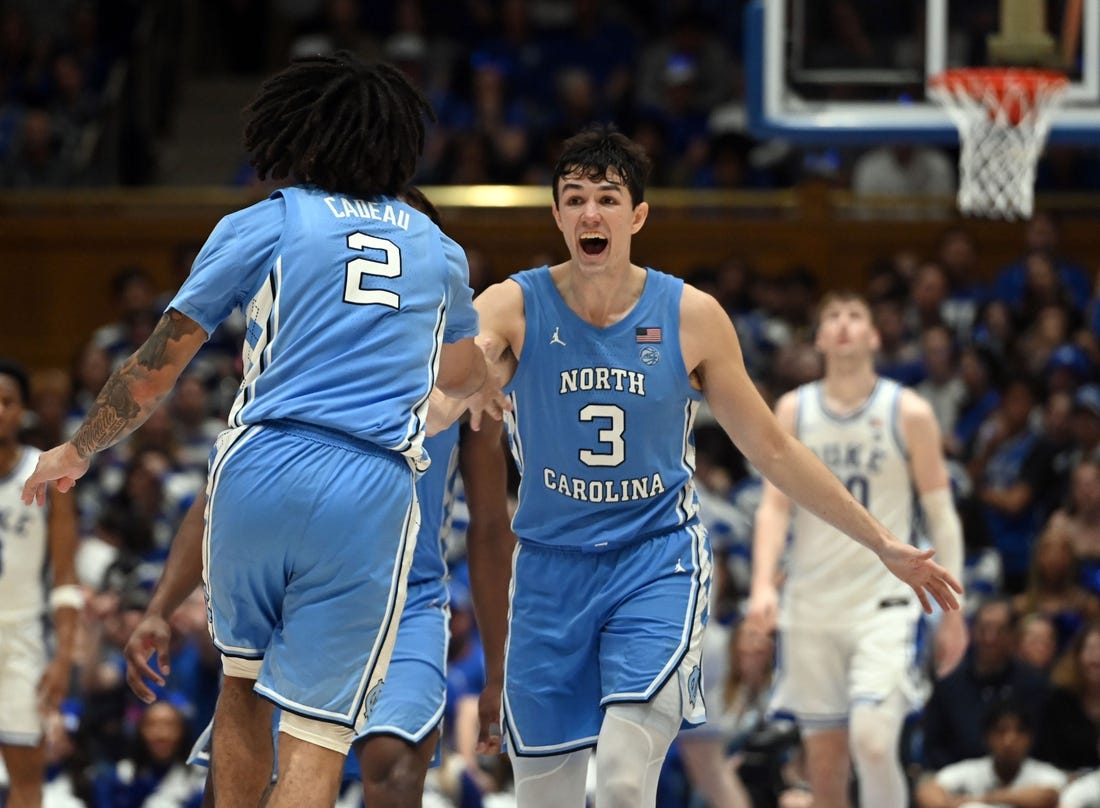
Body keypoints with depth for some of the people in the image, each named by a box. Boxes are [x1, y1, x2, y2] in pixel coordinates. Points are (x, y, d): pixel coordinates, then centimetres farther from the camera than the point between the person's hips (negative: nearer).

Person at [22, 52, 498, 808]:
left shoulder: (261, 226, 8)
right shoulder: (439, 249, 18)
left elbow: (157, 366, 10)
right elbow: (467, 371, 39)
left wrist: (77, 450, 25)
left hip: (261, 469, 0)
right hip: (373, 492, 0)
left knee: (243, 682, 23)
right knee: (316, 737, -2)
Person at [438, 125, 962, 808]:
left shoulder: (691, 316, -3)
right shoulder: (515, 307, -6)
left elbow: (773, 449, 6)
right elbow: (439, 400, -25)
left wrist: (883, 544, 7)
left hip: (657, 563, -1)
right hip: (551, 567, 1)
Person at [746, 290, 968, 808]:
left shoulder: (908, 413, 0)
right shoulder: (794, 410, 6)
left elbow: (941, 514, 3)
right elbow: (775, 504, 1)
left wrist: (952, 613, 0)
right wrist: (763, 584, -15)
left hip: (883, 603, -3)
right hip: (811, 605, 3)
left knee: (872, 740, -21)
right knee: (824, 759, 4)